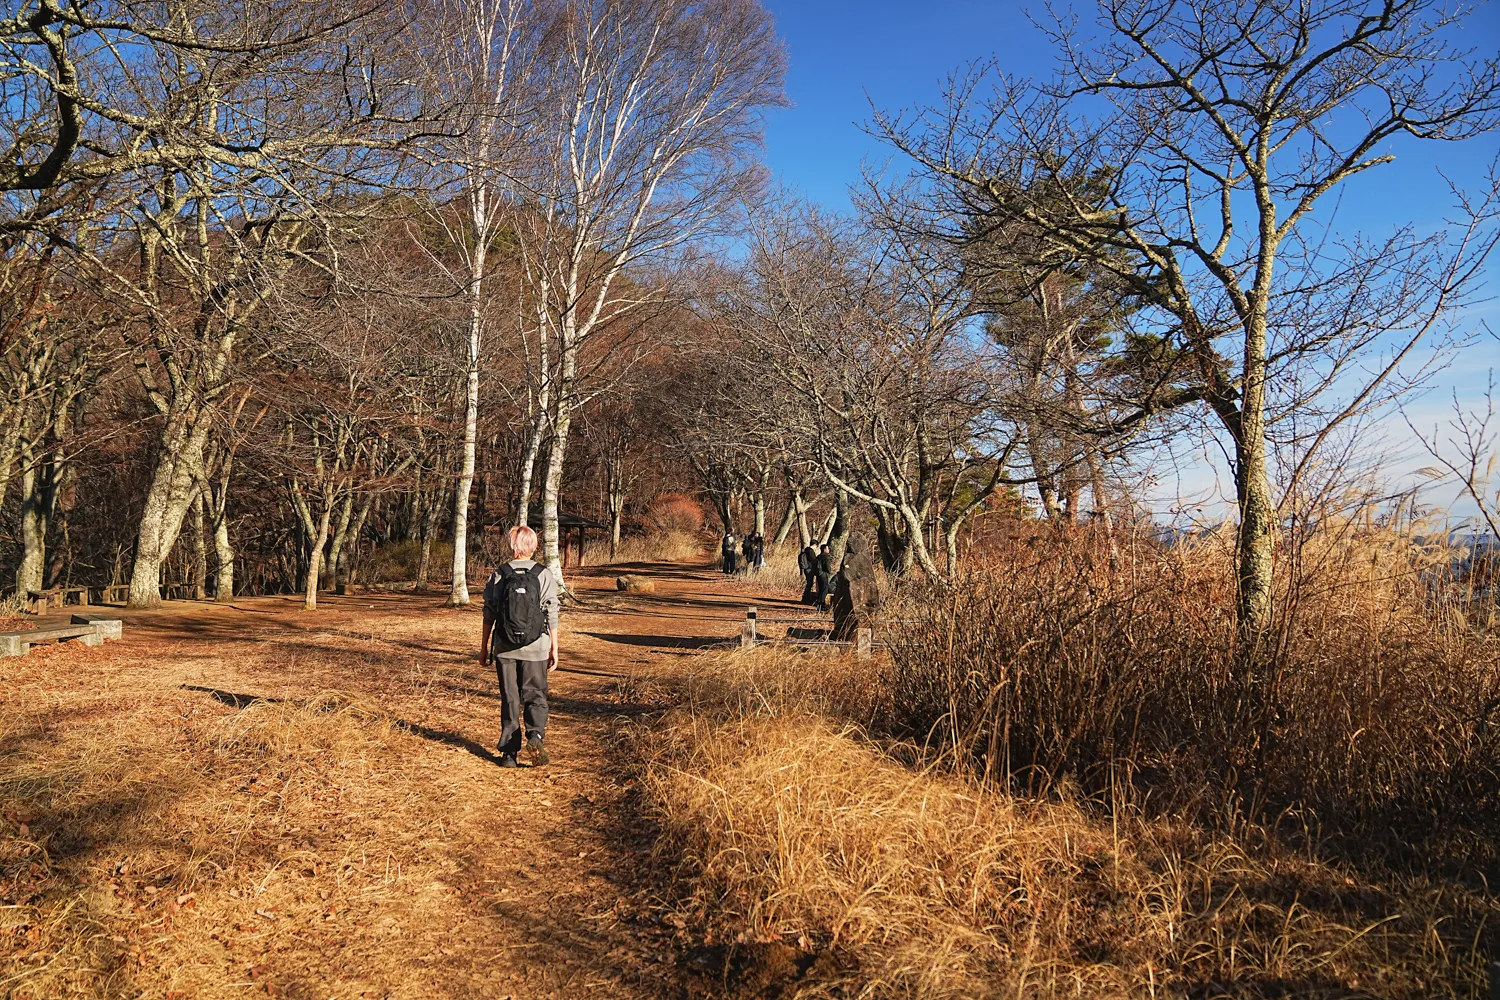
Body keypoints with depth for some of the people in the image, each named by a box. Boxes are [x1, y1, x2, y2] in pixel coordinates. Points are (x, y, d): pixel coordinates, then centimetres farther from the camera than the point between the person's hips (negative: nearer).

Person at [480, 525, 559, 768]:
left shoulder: (499, 575, -2)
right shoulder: (544, 575, -4)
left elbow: (489, 614, 3)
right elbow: (552, 616, -2)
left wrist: (484, 646, 13)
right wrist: (554, 648, 6)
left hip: (504, 648, 1)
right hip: (535, 648, -1)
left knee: (509, 699, 10)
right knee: (535, 695, 10)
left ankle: (509, 752, 11)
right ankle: (536, 734, -15)